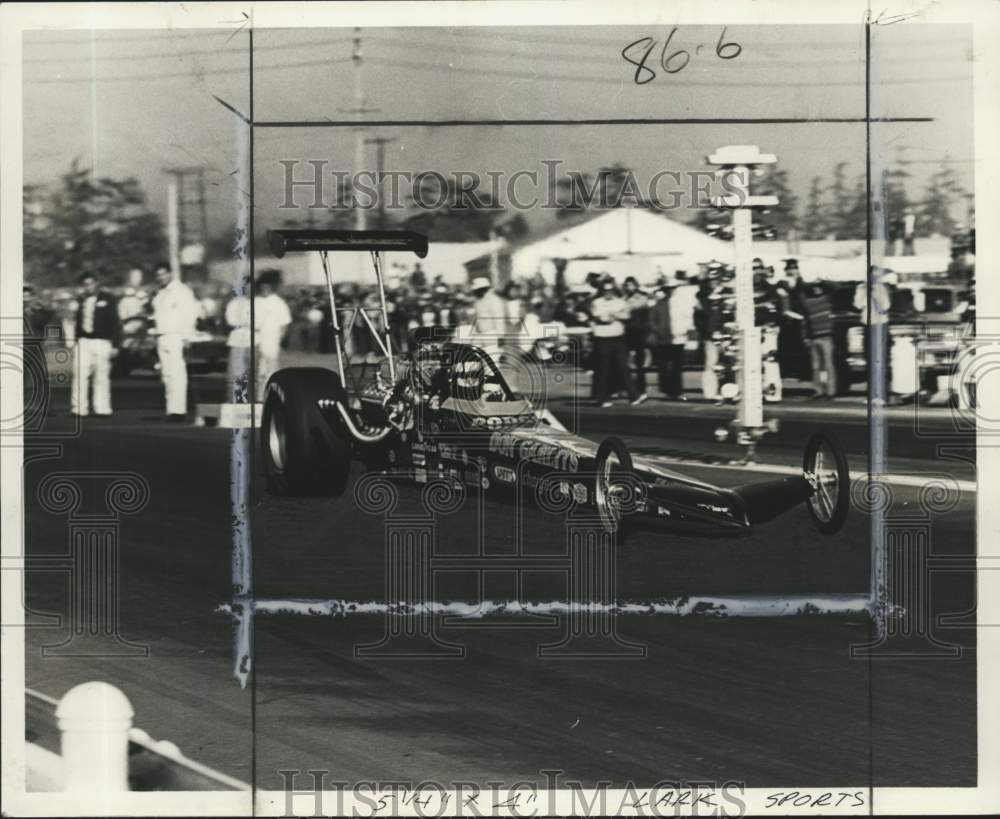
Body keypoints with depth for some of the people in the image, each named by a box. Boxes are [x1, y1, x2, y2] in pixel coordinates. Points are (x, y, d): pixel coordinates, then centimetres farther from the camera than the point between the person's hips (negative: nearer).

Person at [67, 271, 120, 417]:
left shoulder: (107, 299, 0)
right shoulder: (81, 300, 13)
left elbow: (115, 323, -1)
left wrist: (115, 344, -5)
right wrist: (73, 339, 12)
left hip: (101, 342, -4)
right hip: (83, 341, 4)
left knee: (101, 376, -1)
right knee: (80, 374, -4)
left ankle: (102, 409, 5)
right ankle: (79, 408, 1)